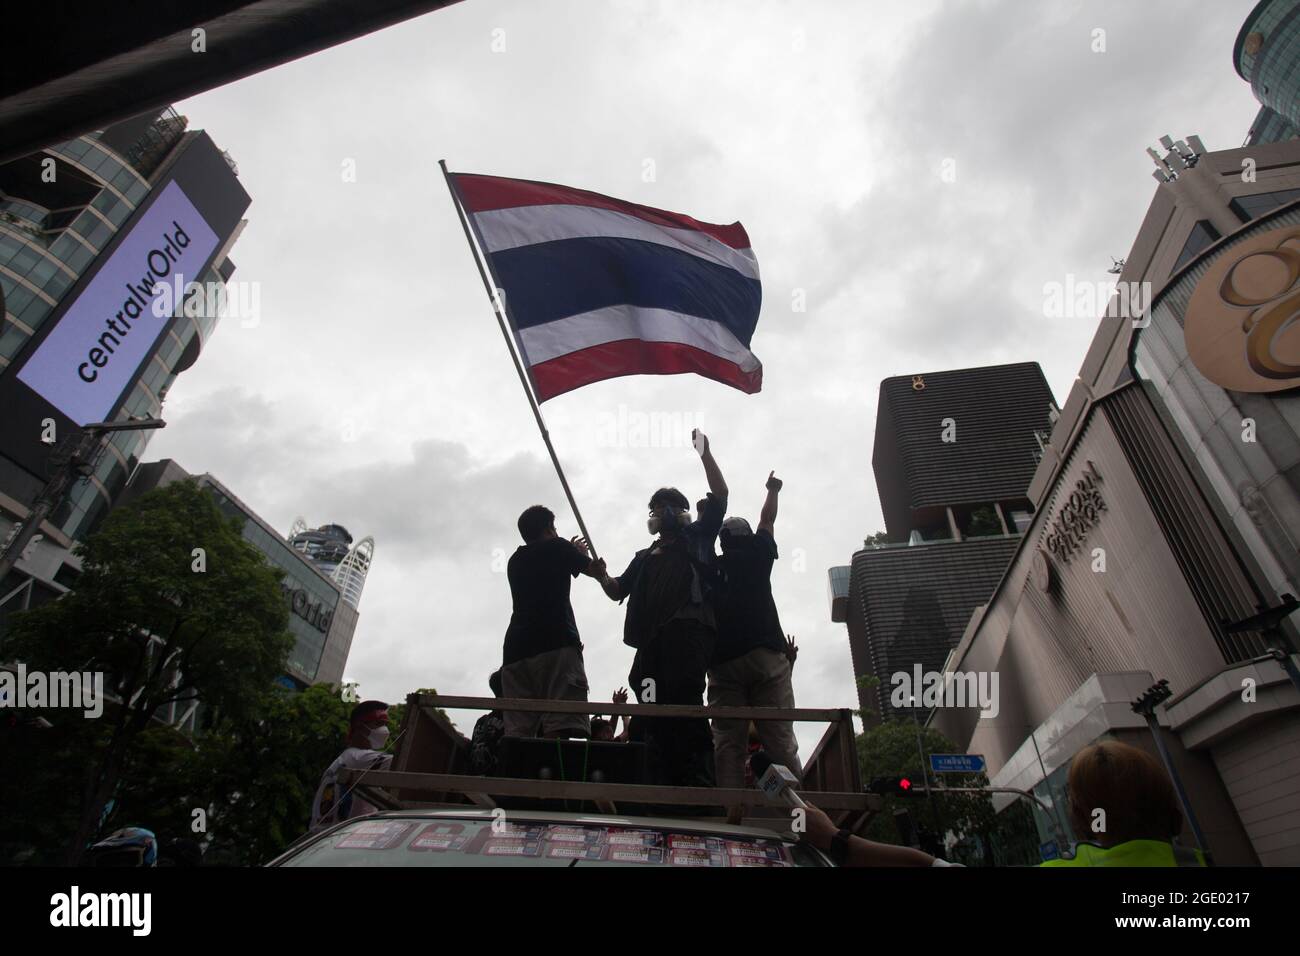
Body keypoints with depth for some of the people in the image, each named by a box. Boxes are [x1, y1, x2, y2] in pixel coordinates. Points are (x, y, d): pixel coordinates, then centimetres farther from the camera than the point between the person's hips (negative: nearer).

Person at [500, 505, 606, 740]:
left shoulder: (514, 560, 27)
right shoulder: (557, 547, 11)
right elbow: (598, 571, 19)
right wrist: (581, 555, 39)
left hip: (516, 647, 6)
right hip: (556, 642, -6)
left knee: (517, 733, -1)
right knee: (563, 728, -15)